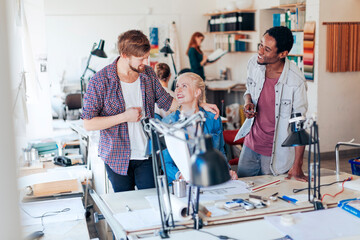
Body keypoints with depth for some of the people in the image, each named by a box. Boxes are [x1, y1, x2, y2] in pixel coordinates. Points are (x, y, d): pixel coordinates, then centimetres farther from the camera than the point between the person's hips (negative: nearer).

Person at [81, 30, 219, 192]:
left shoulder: (148, 73, 1)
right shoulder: (100, 81, -14)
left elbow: (167, 102, 11)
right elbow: (88, 124, -14)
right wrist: (124, 117, -20)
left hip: (147, 155, 3)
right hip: (117, 158, -3)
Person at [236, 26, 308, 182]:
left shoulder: (296, 81, -23)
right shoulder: (254, 64, -9)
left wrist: (297, 165, -16)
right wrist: (248, 102, -11)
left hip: (276, 154, -4)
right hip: (250, 145, 5)